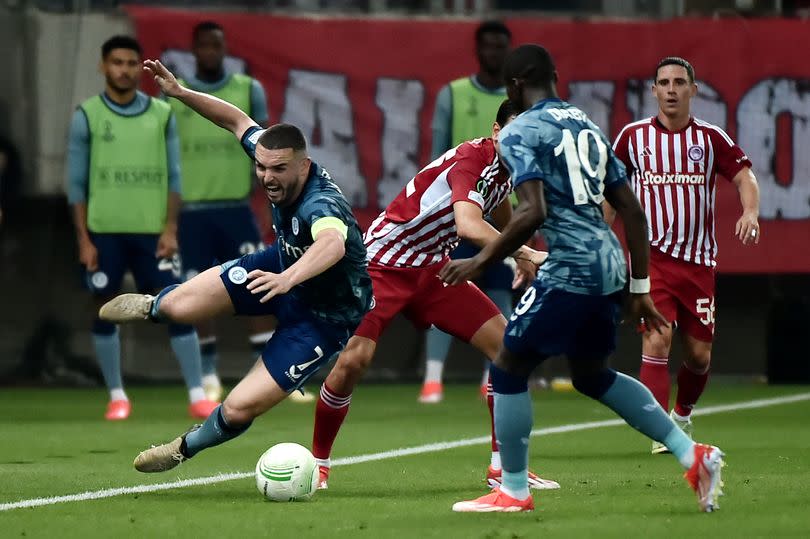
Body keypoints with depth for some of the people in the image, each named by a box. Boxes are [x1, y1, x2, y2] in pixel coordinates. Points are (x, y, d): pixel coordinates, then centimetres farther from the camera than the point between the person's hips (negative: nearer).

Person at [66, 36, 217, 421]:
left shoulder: (161, 114, 6)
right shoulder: (87, 116, 0)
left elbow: (173, 176, 8)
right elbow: (76, 183, 1)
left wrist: (170, 228, -2)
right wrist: (83, 239, -4)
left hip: (152, 231, 1)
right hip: (104, 232, -1)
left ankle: (197, 396, -3)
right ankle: (117, 397, 15)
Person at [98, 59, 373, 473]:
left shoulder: (320, 205, -42)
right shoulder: (271, 155, -19)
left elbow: (332, 244, -66)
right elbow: (239, 121, 2)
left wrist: (287, 280, -83)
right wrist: (181, 93, -7)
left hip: (323, 317, -7)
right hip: (285, 267, 7)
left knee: (240, 408, -13)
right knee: (180, 306, -8)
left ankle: (187, 448, 23)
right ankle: (154, 306, 34)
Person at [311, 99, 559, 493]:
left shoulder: (506, 170, 2)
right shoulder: (471, 159, -25)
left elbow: (501, 213, 28)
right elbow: (469, 226, -44)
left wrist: (522, 261, 25)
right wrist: (525, 254, -47)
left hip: (432, 268, 8)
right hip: (383, 263, -8)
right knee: (353, 359, -20)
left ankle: (502, 466, 3)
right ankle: (317, 462, 3)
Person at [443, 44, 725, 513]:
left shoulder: (521, 132, -5)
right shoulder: (589, 127, 18)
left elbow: (534, 212, -19)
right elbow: (633, 211, 17)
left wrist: (480, 262, -10)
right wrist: (640, 289, 21)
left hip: (569, 269, -8)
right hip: (609, 264, 8)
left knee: (510, 368, 7)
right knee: (593, 376, 24)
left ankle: (513, 491, 10)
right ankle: (692, 454, 17)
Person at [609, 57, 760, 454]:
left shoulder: (710, 138, 4)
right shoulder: (633, 136, 3)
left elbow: (743, 176, -1)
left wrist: (750, 211, -21)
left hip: (698, 259, 2)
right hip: (650, 256, -2)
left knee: (699, 354, 7)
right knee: (657, 341, -18)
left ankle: (682, 415, 36)